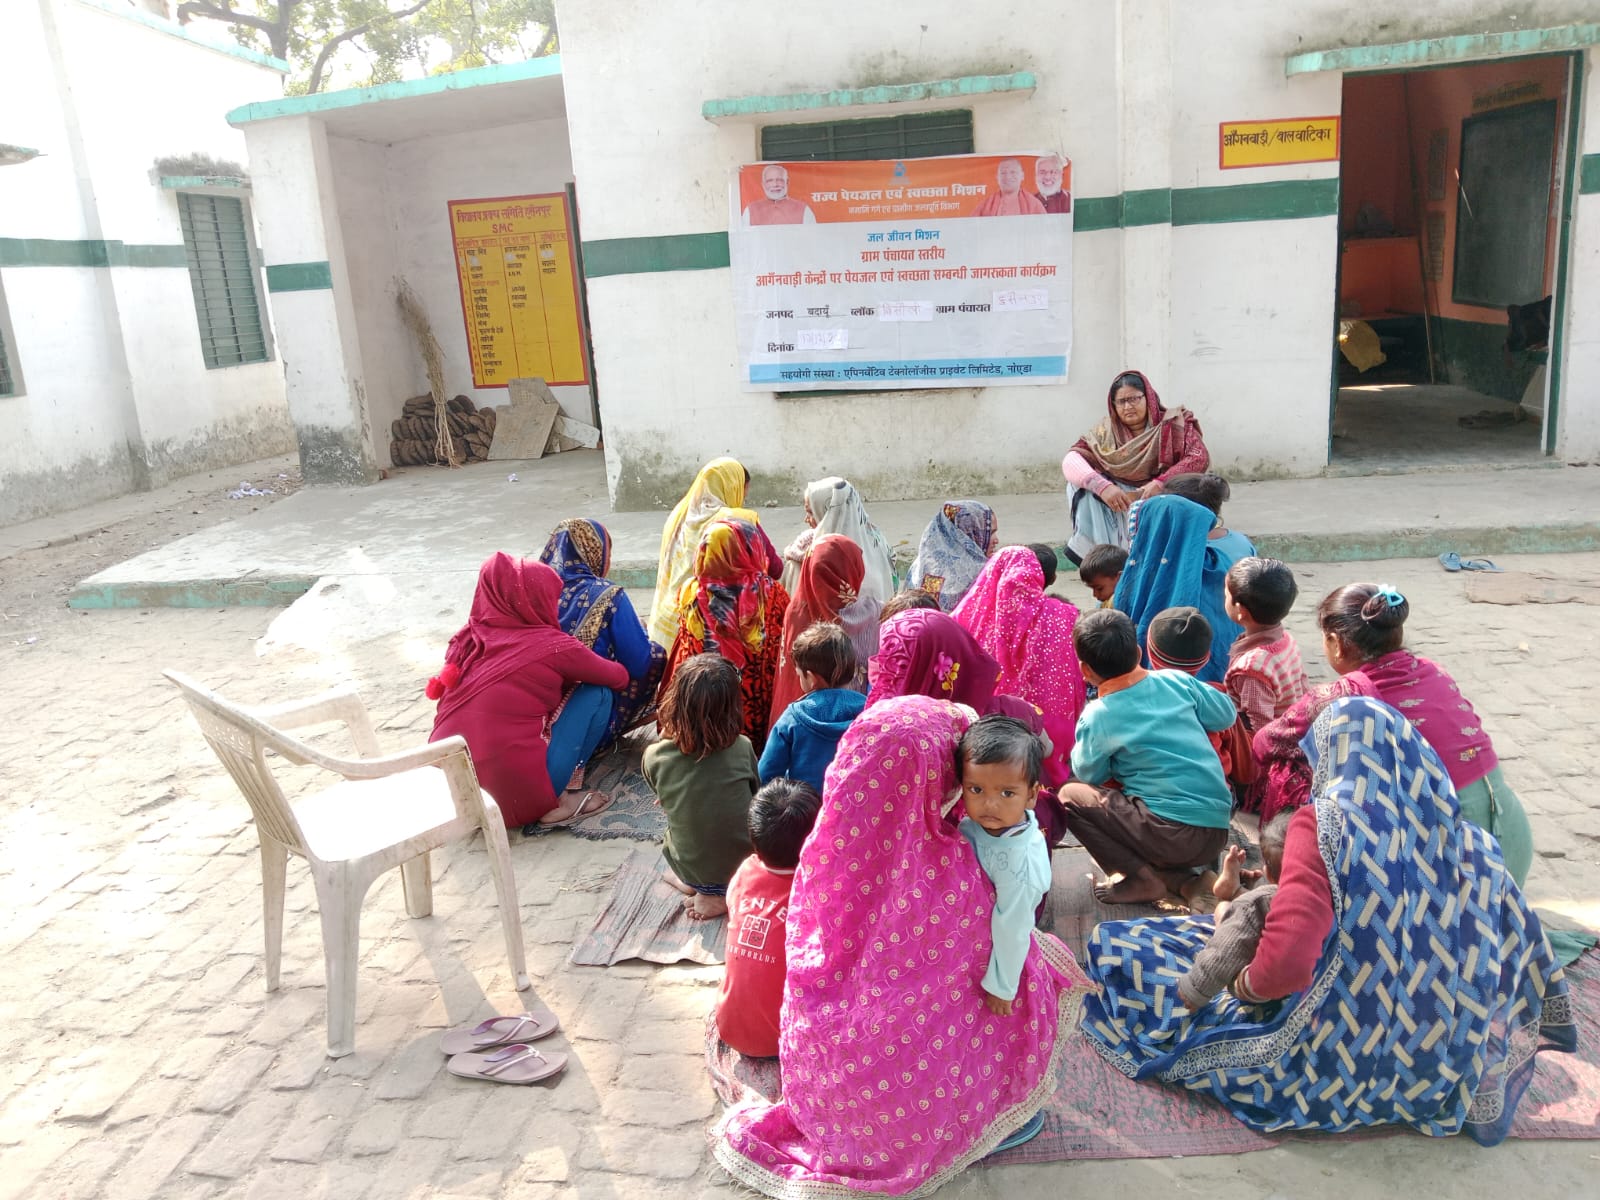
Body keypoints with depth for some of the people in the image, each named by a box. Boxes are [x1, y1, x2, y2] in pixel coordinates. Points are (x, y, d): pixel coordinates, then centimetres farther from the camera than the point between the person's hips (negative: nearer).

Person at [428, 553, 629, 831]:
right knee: (598, 694, 6)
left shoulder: (468, 639, 8)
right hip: (515, 795, -7)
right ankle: (554, 804, 4)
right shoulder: (552, 645, -6)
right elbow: (619, 678, 10)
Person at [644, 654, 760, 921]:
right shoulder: (742, 748, -18)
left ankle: (712, 891, 16)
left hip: (692, 868, 1)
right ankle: (716, 891, 15)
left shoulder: (654, 757, -18)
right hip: (746, 863, -1)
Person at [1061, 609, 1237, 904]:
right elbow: (1226, 715, 16)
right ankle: (1179, 874, 11)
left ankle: (1140, 878, -3)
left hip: (1174, 835, -6)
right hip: (1219, 833, 6)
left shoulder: (1097, 717, -9)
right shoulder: (1176, 680, 3)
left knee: (1071, 796, 3)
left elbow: (1089, 774, 6)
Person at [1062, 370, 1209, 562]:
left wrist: (1161, 483, -30)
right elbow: (1070, 460, -11)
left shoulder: (1173, 424, -2)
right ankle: (1089, 549, -19)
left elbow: (1200, 458, -15)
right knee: (1080, 481, -17)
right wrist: (1102, 486, -30)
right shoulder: (1107, 432, 2)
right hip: (1118, 508, 3)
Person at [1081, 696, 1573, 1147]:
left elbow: (1288, 960, -31)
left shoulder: (1322, 823, -23)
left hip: (1343, 1064, 0)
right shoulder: (1469, 842, -9)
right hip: (1444, 1070, 0)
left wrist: (1247, 984, -10)